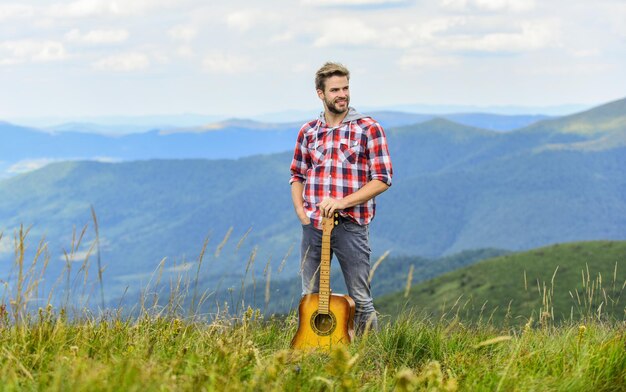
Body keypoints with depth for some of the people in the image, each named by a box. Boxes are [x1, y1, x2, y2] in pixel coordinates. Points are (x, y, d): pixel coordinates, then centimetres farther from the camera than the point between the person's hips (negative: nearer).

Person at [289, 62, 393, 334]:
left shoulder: (368, 129, -4)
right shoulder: (308, 132, 10)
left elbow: (382, 179, -8)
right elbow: (297, 176, 19)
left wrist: (342, 202, -17)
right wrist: (301, 212, 1)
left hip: (350, 224, -4)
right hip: (312, 226, 4)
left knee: (360, 300, -1)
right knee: (310, 298, 9)